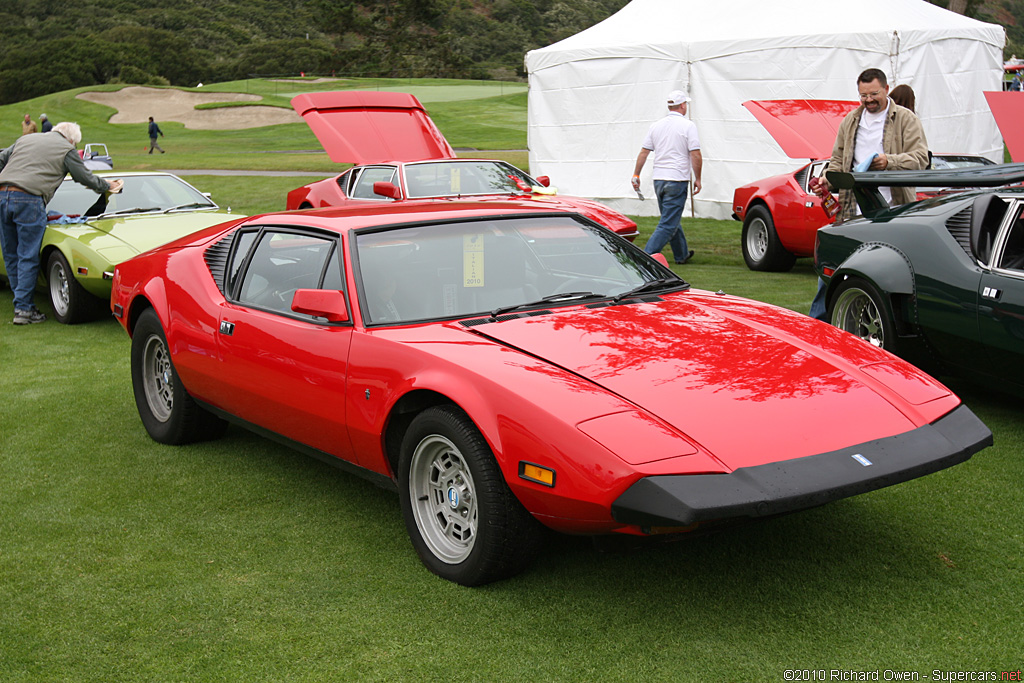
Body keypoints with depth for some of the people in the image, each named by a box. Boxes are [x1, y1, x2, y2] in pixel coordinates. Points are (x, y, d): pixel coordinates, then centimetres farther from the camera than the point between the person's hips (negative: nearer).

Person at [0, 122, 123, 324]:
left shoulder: (25, 139, 25)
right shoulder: (66, 150, 8)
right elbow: (86, 178, 14)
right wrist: (108, 186, 31)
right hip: (28, 201, -6)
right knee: (28, 258, -2)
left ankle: (22, 303, 16)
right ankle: (23, 309, -2)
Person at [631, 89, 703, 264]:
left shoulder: (656, 126, 7)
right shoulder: (688, 126, -7)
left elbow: (643, 152, 8)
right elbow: (696, 155, -11)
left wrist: (636, 175, 15)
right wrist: (697, 179, -1)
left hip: (658, 179, 6)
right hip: (678, 179, -6)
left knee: (672, 219, 20)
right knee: (668, 224, -6)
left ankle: (682, 254, 33)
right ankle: (646, 255, -17)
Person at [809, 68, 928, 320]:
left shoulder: (906, 119, 4)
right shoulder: (850, 121, 18)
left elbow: (920, 158, -5)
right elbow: (838, 159, 22)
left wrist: (889, 161, -22)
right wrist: (828, 180, 1)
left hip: (893, 213, -4)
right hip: (853, 210, 4)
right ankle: (816, 320, 10)